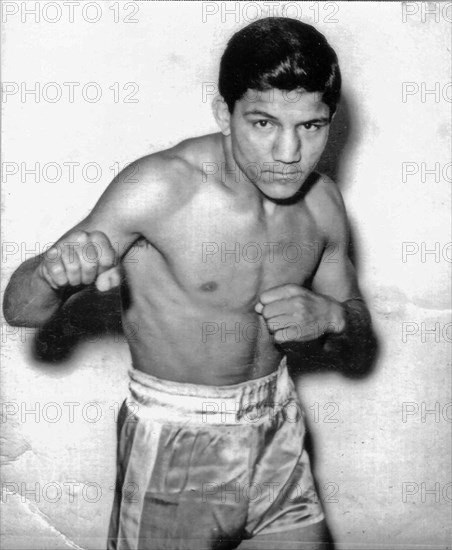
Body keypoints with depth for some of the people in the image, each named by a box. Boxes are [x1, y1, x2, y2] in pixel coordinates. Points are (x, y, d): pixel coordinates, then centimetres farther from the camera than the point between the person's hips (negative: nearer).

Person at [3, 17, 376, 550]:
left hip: (277, 434, 5)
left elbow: (359, 350, 7)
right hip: (174, 443, -4)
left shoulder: (321, 202, -5)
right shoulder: (162, 186, -22)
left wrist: (331, 316, -16)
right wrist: (53, 272, -44)